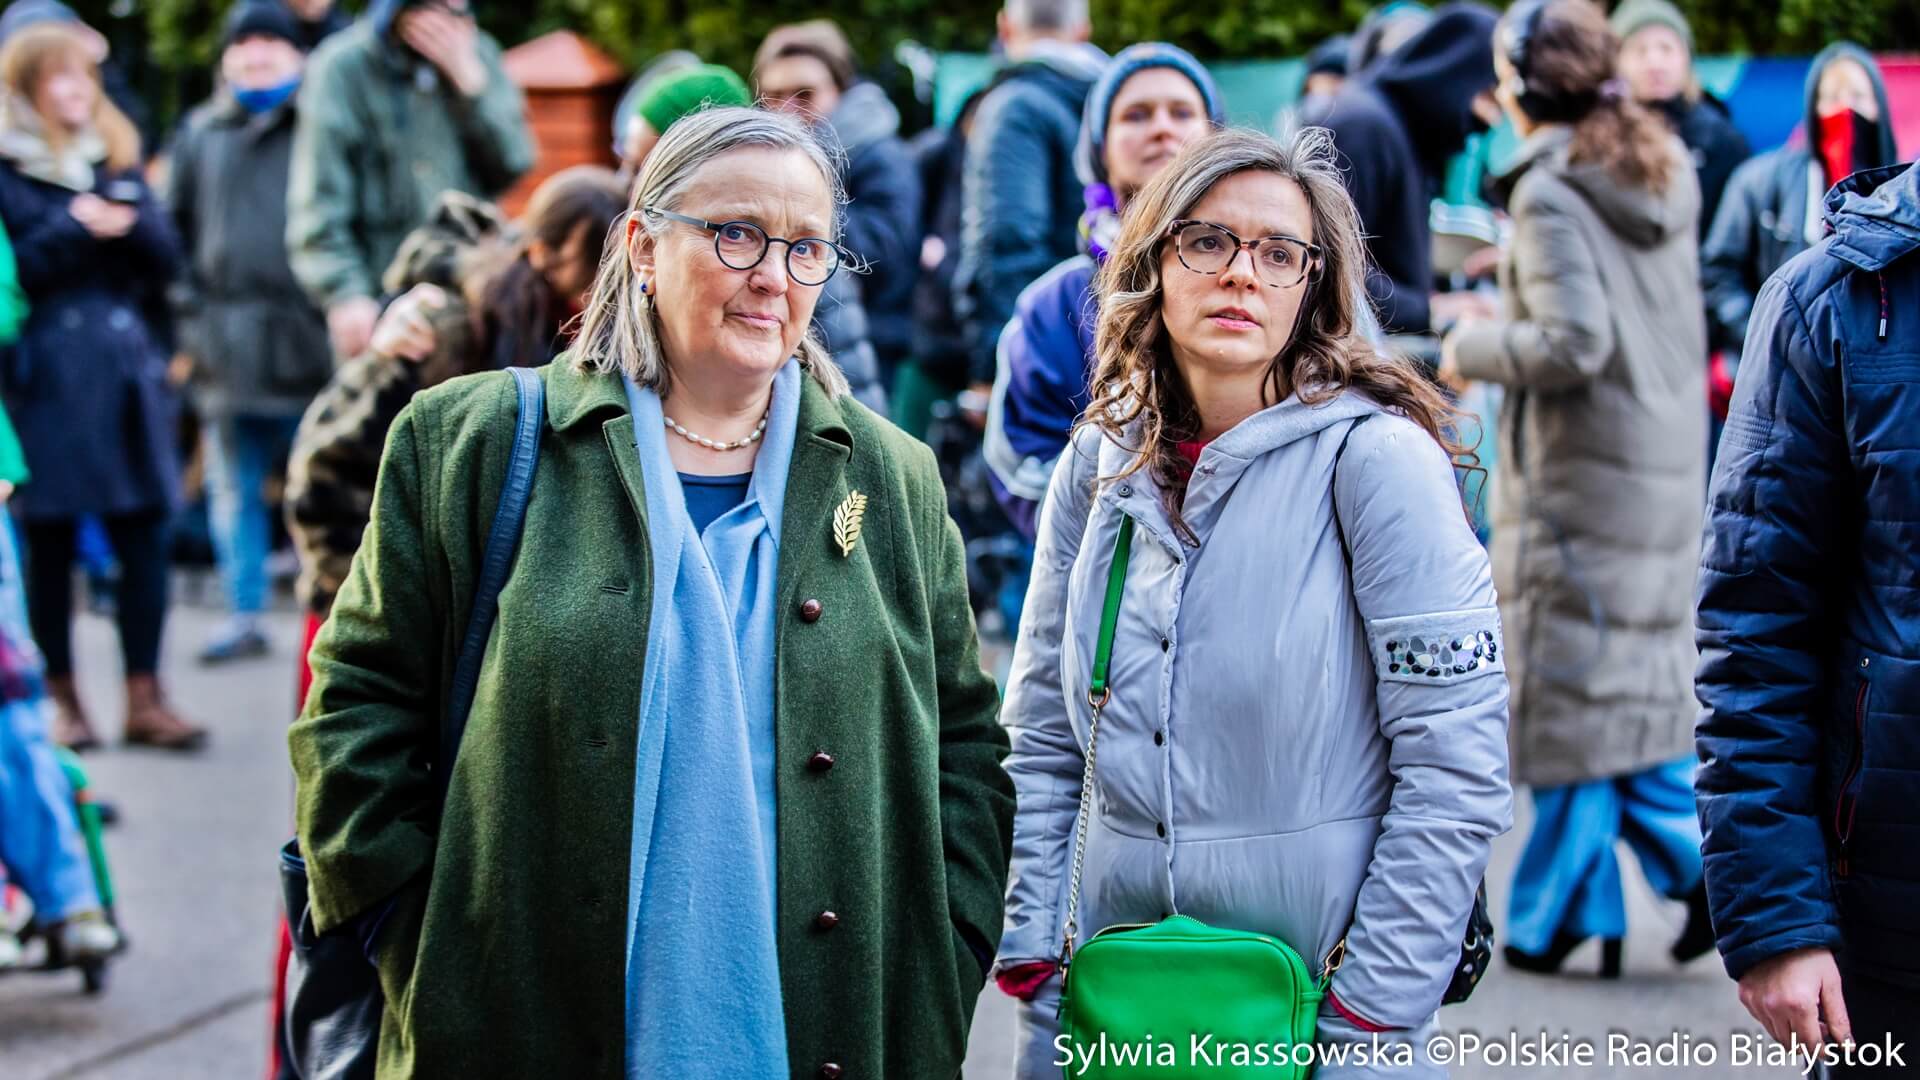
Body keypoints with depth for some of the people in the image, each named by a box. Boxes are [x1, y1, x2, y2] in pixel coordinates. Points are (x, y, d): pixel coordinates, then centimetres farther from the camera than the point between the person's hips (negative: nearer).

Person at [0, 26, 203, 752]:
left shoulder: (117, 157, 17)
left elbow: (166, 258, 8)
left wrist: (124, 218, -9)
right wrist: (76, 229, -12)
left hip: (126, 365, 4)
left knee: (144, 532, -2)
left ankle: (144, 697, 2)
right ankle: (60, 698, 10)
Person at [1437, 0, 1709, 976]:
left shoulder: (1550, 193, -14)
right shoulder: (1662, 178, 10)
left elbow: (1572, 344, -22)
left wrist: (1473, 348, -5)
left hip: (1578, 477, -7)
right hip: (1668, 467, 7)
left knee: (1570, 691, 1)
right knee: (1643, 684, 16)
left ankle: (1559, 918, 8)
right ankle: (1696, 866, 8)